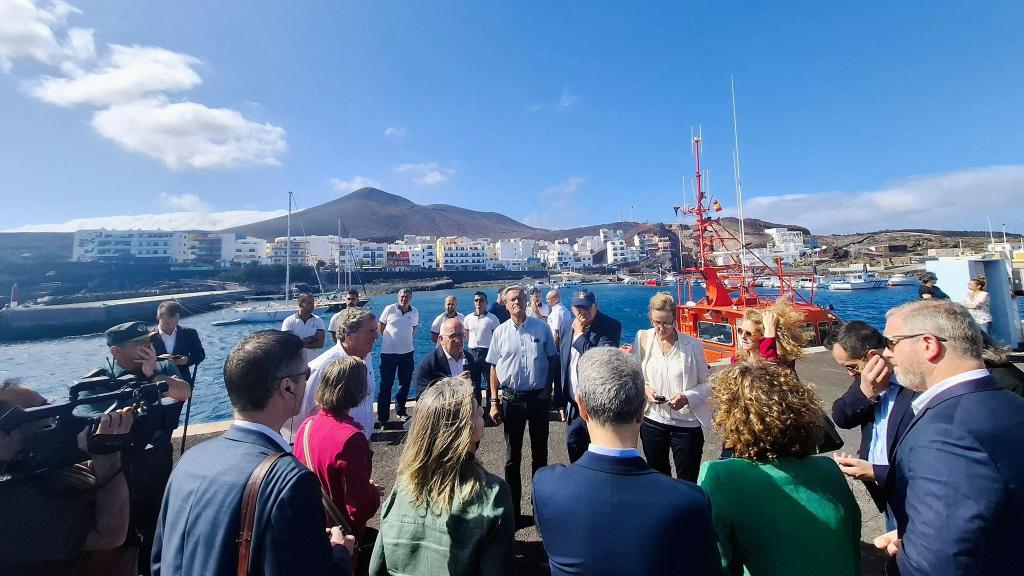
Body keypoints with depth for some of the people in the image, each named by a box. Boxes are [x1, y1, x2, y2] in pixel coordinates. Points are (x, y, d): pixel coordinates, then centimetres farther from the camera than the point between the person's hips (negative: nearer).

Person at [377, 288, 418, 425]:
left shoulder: (415, 312, 2)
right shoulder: (389, 309, -6)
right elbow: (381, 326, 6)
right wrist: (390, 339, 9)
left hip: (407, 352, 3)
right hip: (388, 353, -3)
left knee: (406, 383, 12)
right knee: (386, 385, 2)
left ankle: (400, 410, 32)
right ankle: (383, 418, 11)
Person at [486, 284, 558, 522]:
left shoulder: (541, 328, -3)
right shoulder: (500, 332, -3)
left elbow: (552, 359, 4)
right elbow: (493, 368, 1)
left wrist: (548, 389, -3)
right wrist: (494, 402, -2)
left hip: (538, 397, 0)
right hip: (511, 399, 0)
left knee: (540, 452, 16)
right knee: (512, 456, 12)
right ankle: (513, 509, 27)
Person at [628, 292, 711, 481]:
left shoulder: (693, 345, -10)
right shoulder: (642, 339, -6)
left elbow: (707, 383, -4)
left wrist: (687, 398, -20)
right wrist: (644, 389, -15)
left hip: (687, 423, -2)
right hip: (652, 421, 2)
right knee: (658, 478, 21)